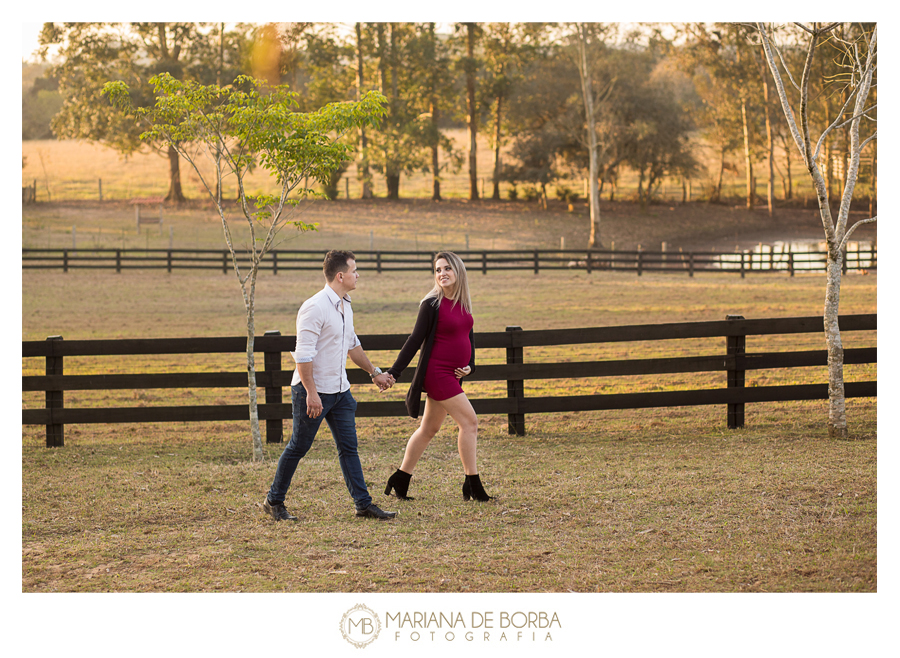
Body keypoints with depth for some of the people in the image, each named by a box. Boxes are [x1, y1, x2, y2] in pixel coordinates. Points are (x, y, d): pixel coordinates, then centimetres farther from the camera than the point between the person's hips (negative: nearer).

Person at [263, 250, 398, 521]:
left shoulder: (345, 306, 10)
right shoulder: (315, 308, -19)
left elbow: (352, 344, 24)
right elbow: (303, 355, -22)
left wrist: (374, 372, 26)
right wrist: (311, 393, -25)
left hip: (339, 390, 8)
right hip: (313, 391, -8)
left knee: (349, 447, 5)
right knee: (298, 447, 3)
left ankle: (363, 504, 7)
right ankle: (274, 501, 17)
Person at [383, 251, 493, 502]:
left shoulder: (464, 303, 10)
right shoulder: (432, 304, -10)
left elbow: (469, 335, 19)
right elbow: (416, 340, -10)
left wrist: (470, 366, 4)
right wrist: (394, 372, -12)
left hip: (453, 375, 7)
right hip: (437, 373, -7)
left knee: (429, 428, 13)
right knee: (469, 422, -10)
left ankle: (400, 479, 22)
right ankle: (472, 485, -3)